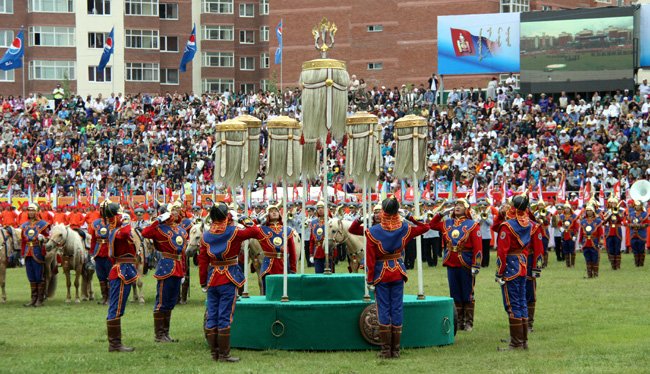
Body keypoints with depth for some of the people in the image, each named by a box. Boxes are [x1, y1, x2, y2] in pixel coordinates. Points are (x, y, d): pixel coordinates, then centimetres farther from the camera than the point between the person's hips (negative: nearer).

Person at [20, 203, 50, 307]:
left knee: (39, 276, -2)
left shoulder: (42, 224, -1)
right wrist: (22, 255, 9)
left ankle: (40, 300, 2)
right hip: (28, 254, 5)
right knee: (31, 277, 9)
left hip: (38, 253, -5)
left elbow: (47, 238, 0)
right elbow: (22, 241, 14)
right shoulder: (24, 225, 14)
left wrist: (42, 238, -22)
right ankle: (33, 299, 15)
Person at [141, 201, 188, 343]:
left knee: (171, 303, 13)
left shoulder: (182, 230, 15)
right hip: (166, 268, -8)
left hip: (178, 269, 8)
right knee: (162, 302, -3)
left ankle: (165, 333, 20)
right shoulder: (160, 228, -7)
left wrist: (183, 273, 16)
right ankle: (159, 335, 3)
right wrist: (159, 220, -27)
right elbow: (145, 233, -26)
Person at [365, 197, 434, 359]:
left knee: (383, 309, 3)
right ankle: (395, 350, 8)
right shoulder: (404, 228, -4)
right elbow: (425, 227, 10)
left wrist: (370, 279, -4)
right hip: (398, 273, 2)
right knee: (397, 309, 7)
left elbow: (371, 259, -11)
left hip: (381, 273, -2)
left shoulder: (373, 232, -12)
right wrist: (410, 217, 8)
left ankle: (386, 350, 2)